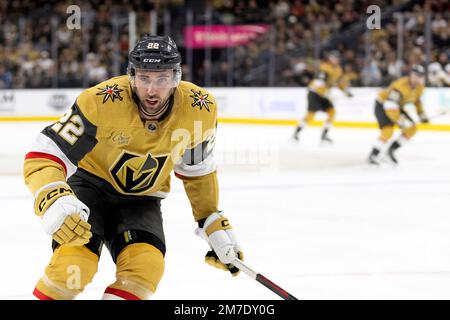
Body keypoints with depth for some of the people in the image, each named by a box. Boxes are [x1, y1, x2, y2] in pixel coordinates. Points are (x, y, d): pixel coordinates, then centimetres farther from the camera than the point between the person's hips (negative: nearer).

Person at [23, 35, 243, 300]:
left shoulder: (200, 108, -16)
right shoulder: (100, 102, -29)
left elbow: (197, 168, 5)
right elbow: (43, 157, -28)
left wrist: (214, 222, 7)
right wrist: (54, 202, -47)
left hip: (141, 200, 3)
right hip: (90, 186, -3)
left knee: (146, 267, -25)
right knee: (73, 266, -28)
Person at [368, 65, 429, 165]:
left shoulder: (419, 87, -7)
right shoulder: (400, 86, -35)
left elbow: (416, 99, 16)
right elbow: (390, 106, -39)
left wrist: (422, 114, 14)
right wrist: (401, 120, -39)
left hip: (397, 106, 9)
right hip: (382, 105, -9)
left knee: (412, 129, 2)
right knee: (388, 131, -27)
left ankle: (392, 150, 9)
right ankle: (373, 155, -16)